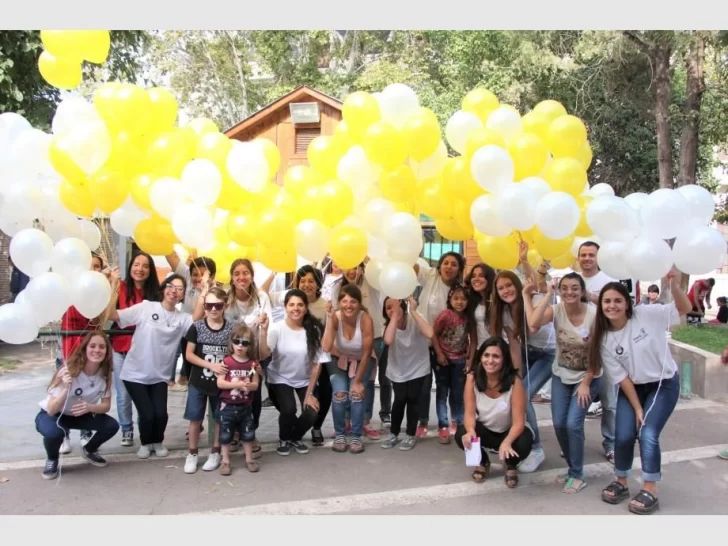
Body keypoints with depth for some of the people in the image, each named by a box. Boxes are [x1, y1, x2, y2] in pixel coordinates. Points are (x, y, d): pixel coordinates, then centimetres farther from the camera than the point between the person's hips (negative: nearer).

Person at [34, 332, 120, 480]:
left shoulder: (104, 374, -16)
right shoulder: (68, 371, -30)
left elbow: (106, 406, -11)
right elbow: (51, 410, -30)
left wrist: (90, 407, -33)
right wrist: (66, 389, -48)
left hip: (80, 415, 4)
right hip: (50, 415, -4)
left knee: (112, 425, -18)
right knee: (54, 432, -37)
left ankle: (89, 450, 13)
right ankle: (52, 460, -2)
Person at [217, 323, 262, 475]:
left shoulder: (253, 364, -3)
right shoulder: (226, 362, -10)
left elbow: (256, 384, -1)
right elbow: (220, 383, -14)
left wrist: (249, 385, -24)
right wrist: (238, 384, -23)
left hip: (246, 406, 2)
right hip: (228, 406, -2)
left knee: (248, 434, 13)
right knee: (225, 434, 8)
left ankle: (249, 459, 28)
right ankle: (225, 461, 21)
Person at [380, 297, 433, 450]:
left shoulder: (414, 319, -20)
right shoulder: (389, 324, -14)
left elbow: (430, 334, -41)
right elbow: (388, 340, -38)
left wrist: (413, 311, -39)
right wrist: (394, 317, -34)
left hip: (417, 368, -1)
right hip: (398, 370, 1)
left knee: (412, 398, -5)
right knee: (400, 400, -5)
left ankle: (411, 435, 14)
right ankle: (393, 434, 16)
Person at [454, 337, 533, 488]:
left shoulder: (514, 381, -27)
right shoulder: (472, 378, -19)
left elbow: (518, 422, -27)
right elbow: (470, 413, -18)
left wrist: (506, 442, -47)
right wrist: (471, 431, -42)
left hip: (510, 432, -2)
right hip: (485, 430, 2)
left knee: (523, 443, -34)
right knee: (462, 435, -28)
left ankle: (511, 466, 7)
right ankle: (483, 462, 9)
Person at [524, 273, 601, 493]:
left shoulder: (594, 314, -20)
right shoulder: (556, 310, -14)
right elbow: (533, 323, -35)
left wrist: (586, 383, -14)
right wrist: (547, 295, -29)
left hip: (587, 376, -3)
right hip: (561, 375, 3)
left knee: (573, 424, -12)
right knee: (559, 424, 1)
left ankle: (577, 475, 8)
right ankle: (573, 468, 24)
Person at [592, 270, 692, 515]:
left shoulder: (647, 314, -17)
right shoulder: (604, 340, -11)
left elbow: (685, 309, -17)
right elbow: (621, 377, -8)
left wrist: (673, 285, -35)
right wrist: (637, 408, -9)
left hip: (664, 384, -2)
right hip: (631, 388, 3)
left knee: (648, 435, -13)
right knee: (624, 436, -5)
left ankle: (650, 492, 4)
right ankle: (621, 482, 21)